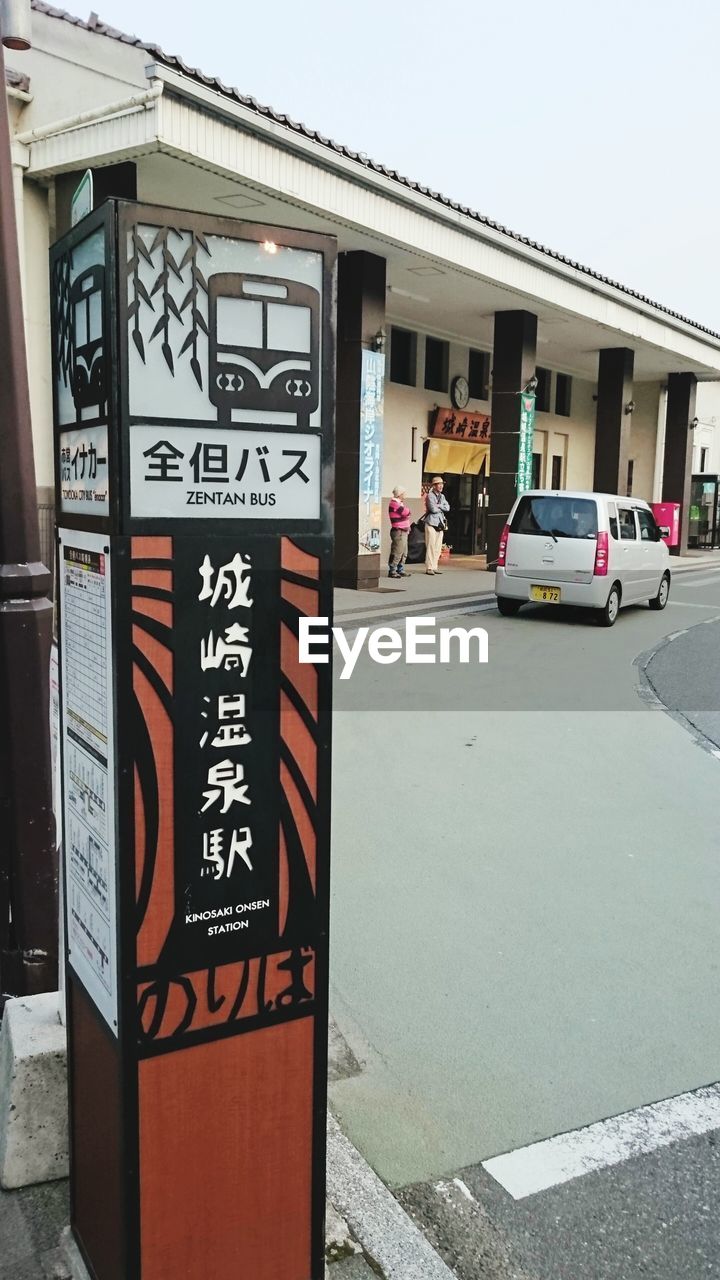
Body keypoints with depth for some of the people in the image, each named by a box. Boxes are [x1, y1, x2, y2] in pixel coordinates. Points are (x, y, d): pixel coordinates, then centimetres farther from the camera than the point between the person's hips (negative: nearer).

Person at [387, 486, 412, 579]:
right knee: (397, 552, -10)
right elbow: (407, 513, -20)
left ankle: (400, 570, 20)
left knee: (404, 553, 14)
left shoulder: (399, 503, 19)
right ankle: (392, 571, -6)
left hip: (403, 531, 11)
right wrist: (406, 509, 1)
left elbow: (407, 514, 18)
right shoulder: (394, 504, -15)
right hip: (398, 532, -11)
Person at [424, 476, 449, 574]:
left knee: (438, 547, 6)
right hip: (431, 523, -7)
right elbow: (433, 509, -16)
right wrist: (442, 508, 1)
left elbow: (447, 508, 5)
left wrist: (438, 506, -8)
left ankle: (435, 567, 12)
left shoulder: (442, 496, 18)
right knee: (431, 546, -8)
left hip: (440, 523, 7)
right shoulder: (430, 496, -5)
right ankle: (429, 567, -6)